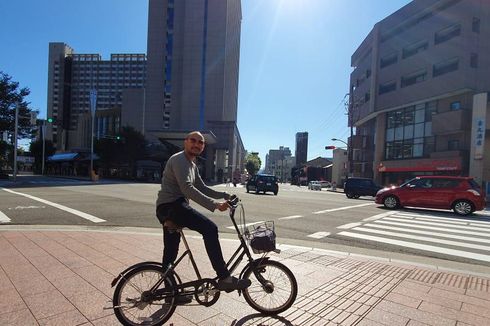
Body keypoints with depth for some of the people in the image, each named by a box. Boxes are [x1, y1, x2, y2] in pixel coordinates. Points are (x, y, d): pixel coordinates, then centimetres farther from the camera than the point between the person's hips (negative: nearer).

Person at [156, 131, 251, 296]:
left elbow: (202, 188, 23)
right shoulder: (179, 160, -11)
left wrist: (225, 195, 11)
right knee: (210, 228, -23)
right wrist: (215, 204, -30)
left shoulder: (192, 165, 21)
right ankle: (224, 279, -21)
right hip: (171, 206, -11)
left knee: (170, 253, 19)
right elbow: (188, 189, -25)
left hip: (169, 209, 11)